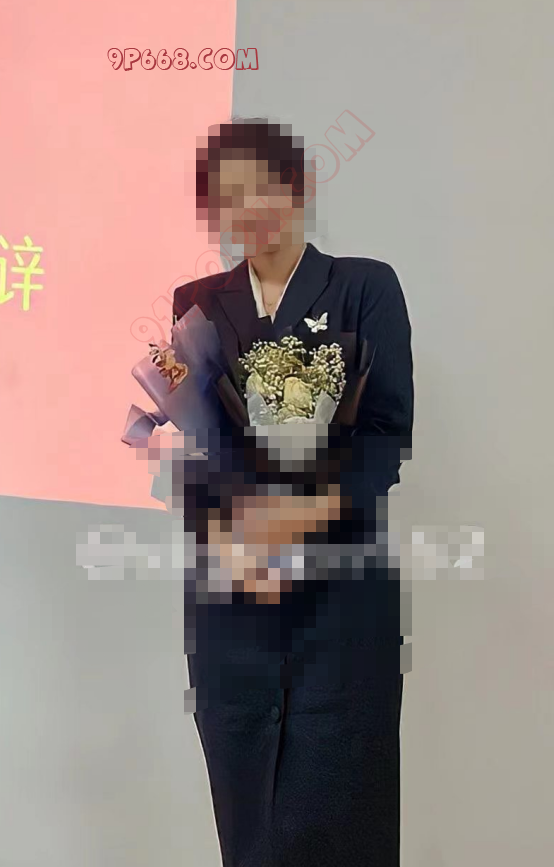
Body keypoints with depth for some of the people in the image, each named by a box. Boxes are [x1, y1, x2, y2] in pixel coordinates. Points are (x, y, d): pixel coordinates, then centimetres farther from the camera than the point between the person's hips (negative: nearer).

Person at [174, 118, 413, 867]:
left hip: (343, 584, -2)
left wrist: (308, 511, -20)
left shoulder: (366, 288, 3)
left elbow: (388, 432, -4)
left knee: (334, 803, 4)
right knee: (245, 803, 12)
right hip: (232, 594, 3)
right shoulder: (197, 304, 11)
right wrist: (227, 535, -12)